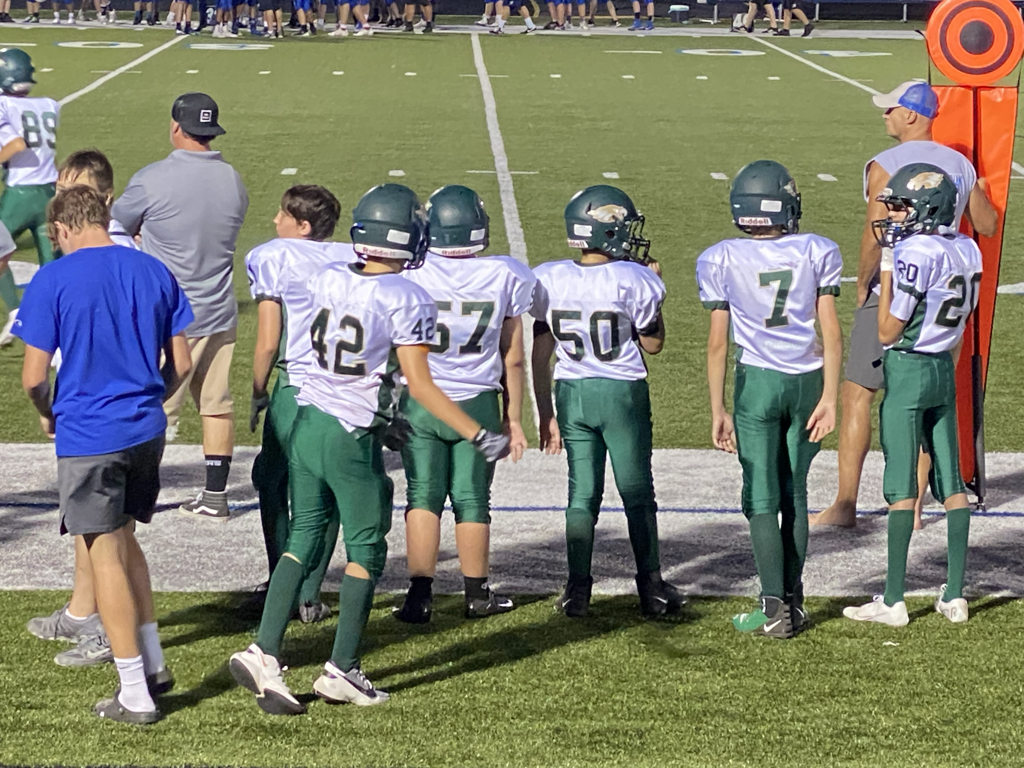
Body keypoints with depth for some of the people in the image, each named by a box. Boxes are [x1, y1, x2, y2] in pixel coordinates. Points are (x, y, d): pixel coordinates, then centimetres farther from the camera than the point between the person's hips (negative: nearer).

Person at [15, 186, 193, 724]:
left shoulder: (53, 281, -10)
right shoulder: (155, 273, 4)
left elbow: (33, 376, -10)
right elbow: (181, 364, 6)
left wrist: (48, 414, 10)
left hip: (87, 437, -5)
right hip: (147, 431, 5)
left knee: (106, 557, 3)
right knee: (124, 542, 23)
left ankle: (135, 695, 7)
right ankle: (153, 663, 24)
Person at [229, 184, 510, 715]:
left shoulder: (327, 281, 2)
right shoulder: (407, 301, -14)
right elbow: (419, 384, -15)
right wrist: (479, 436, -11)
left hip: (307, 424, 5)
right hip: (353, 438, -5)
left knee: (303, 540, 12)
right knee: (365, 550, 9)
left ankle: (264, 652, 2)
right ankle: (342, 670, 11)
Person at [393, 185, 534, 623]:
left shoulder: (411, 274, -8)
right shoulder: (506, 277, -4)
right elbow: (513, 360, 3)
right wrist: (513, 418, 12)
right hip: (477, 404, 1)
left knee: (424, 496, 6)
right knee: (472, 499, 11)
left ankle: (420, 594, 2)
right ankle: (477, 594, 22)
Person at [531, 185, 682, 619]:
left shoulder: (550, 280, -4)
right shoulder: (633, 280, -14)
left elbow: (541, 355, 1)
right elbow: (653, 344, 1)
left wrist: (545, 414, 9)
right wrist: (654, 288, 10)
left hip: (571, 393, 3)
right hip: (623, 392, -3)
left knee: (582, 493, 11)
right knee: (637, 492, 8)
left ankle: (578, 590, 10)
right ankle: (651, 589, 13)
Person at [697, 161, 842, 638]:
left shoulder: (723, 260, -4)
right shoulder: (816, 252, 0)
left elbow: (718, 342, -2)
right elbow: (831, 333, -3)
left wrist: (718, 410, 3)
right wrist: (829, 398, 1)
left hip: (757, 382, -2)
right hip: (807, 380, 2)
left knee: (762, 499, 2)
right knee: (794, 494, 14)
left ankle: (774, 610, -4)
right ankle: (794, 602, 19)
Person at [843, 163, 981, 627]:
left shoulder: (913, 253, -18)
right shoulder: (967, 250, 6)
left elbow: (888, 332, -13)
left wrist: (886, 267, -9)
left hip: (906, 371, -7)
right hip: (944, 370, 7)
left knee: (901, 487, -3)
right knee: (951, 483, 9)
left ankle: (893, 601, 1)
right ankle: (955, 596, 11)